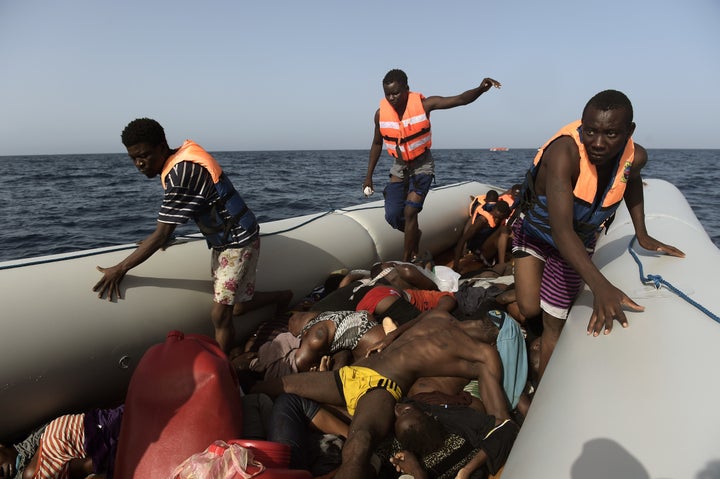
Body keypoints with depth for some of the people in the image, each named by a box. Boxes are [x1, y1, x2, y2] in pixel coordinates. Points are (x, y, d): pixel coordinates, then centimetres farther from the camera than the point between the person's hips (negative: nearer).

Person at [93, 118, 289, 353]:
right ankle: (283, 297, 39)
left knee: (220, 315, -8)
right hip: (223, 241, 9)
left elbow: (161, 236, -25)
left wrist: (120, 269, -18)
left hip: (238, 242, -9)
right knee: (240, 303, 18)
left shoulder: (181, 175, -27)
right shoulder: (181, 162, 1)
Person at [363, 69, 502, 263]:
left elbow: (460, 99, -23)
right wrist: (369, 176, 6)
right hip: (399, 166, 4)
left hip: (422, 166, -3)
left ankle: (406, 261, -4)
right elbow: (377, 144, 6)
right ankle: (414, 235, 31)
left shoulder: (423, 104, -18)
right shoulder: (381, 113, -9)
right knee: (392, 215, -2)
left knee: (410, 212, -15)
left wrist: (481, 88, -43)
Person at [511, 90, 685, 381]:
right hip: (535, 230, -2)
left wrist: (642, 235, 3)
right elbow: (561, 230, -46)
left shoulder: (635, 157, -19)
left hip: (577, 243, 3)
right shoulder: (564, 152, -38)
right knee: (529, 309, -13)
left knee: (553, 324, 1)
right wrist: (600, 286, -55)